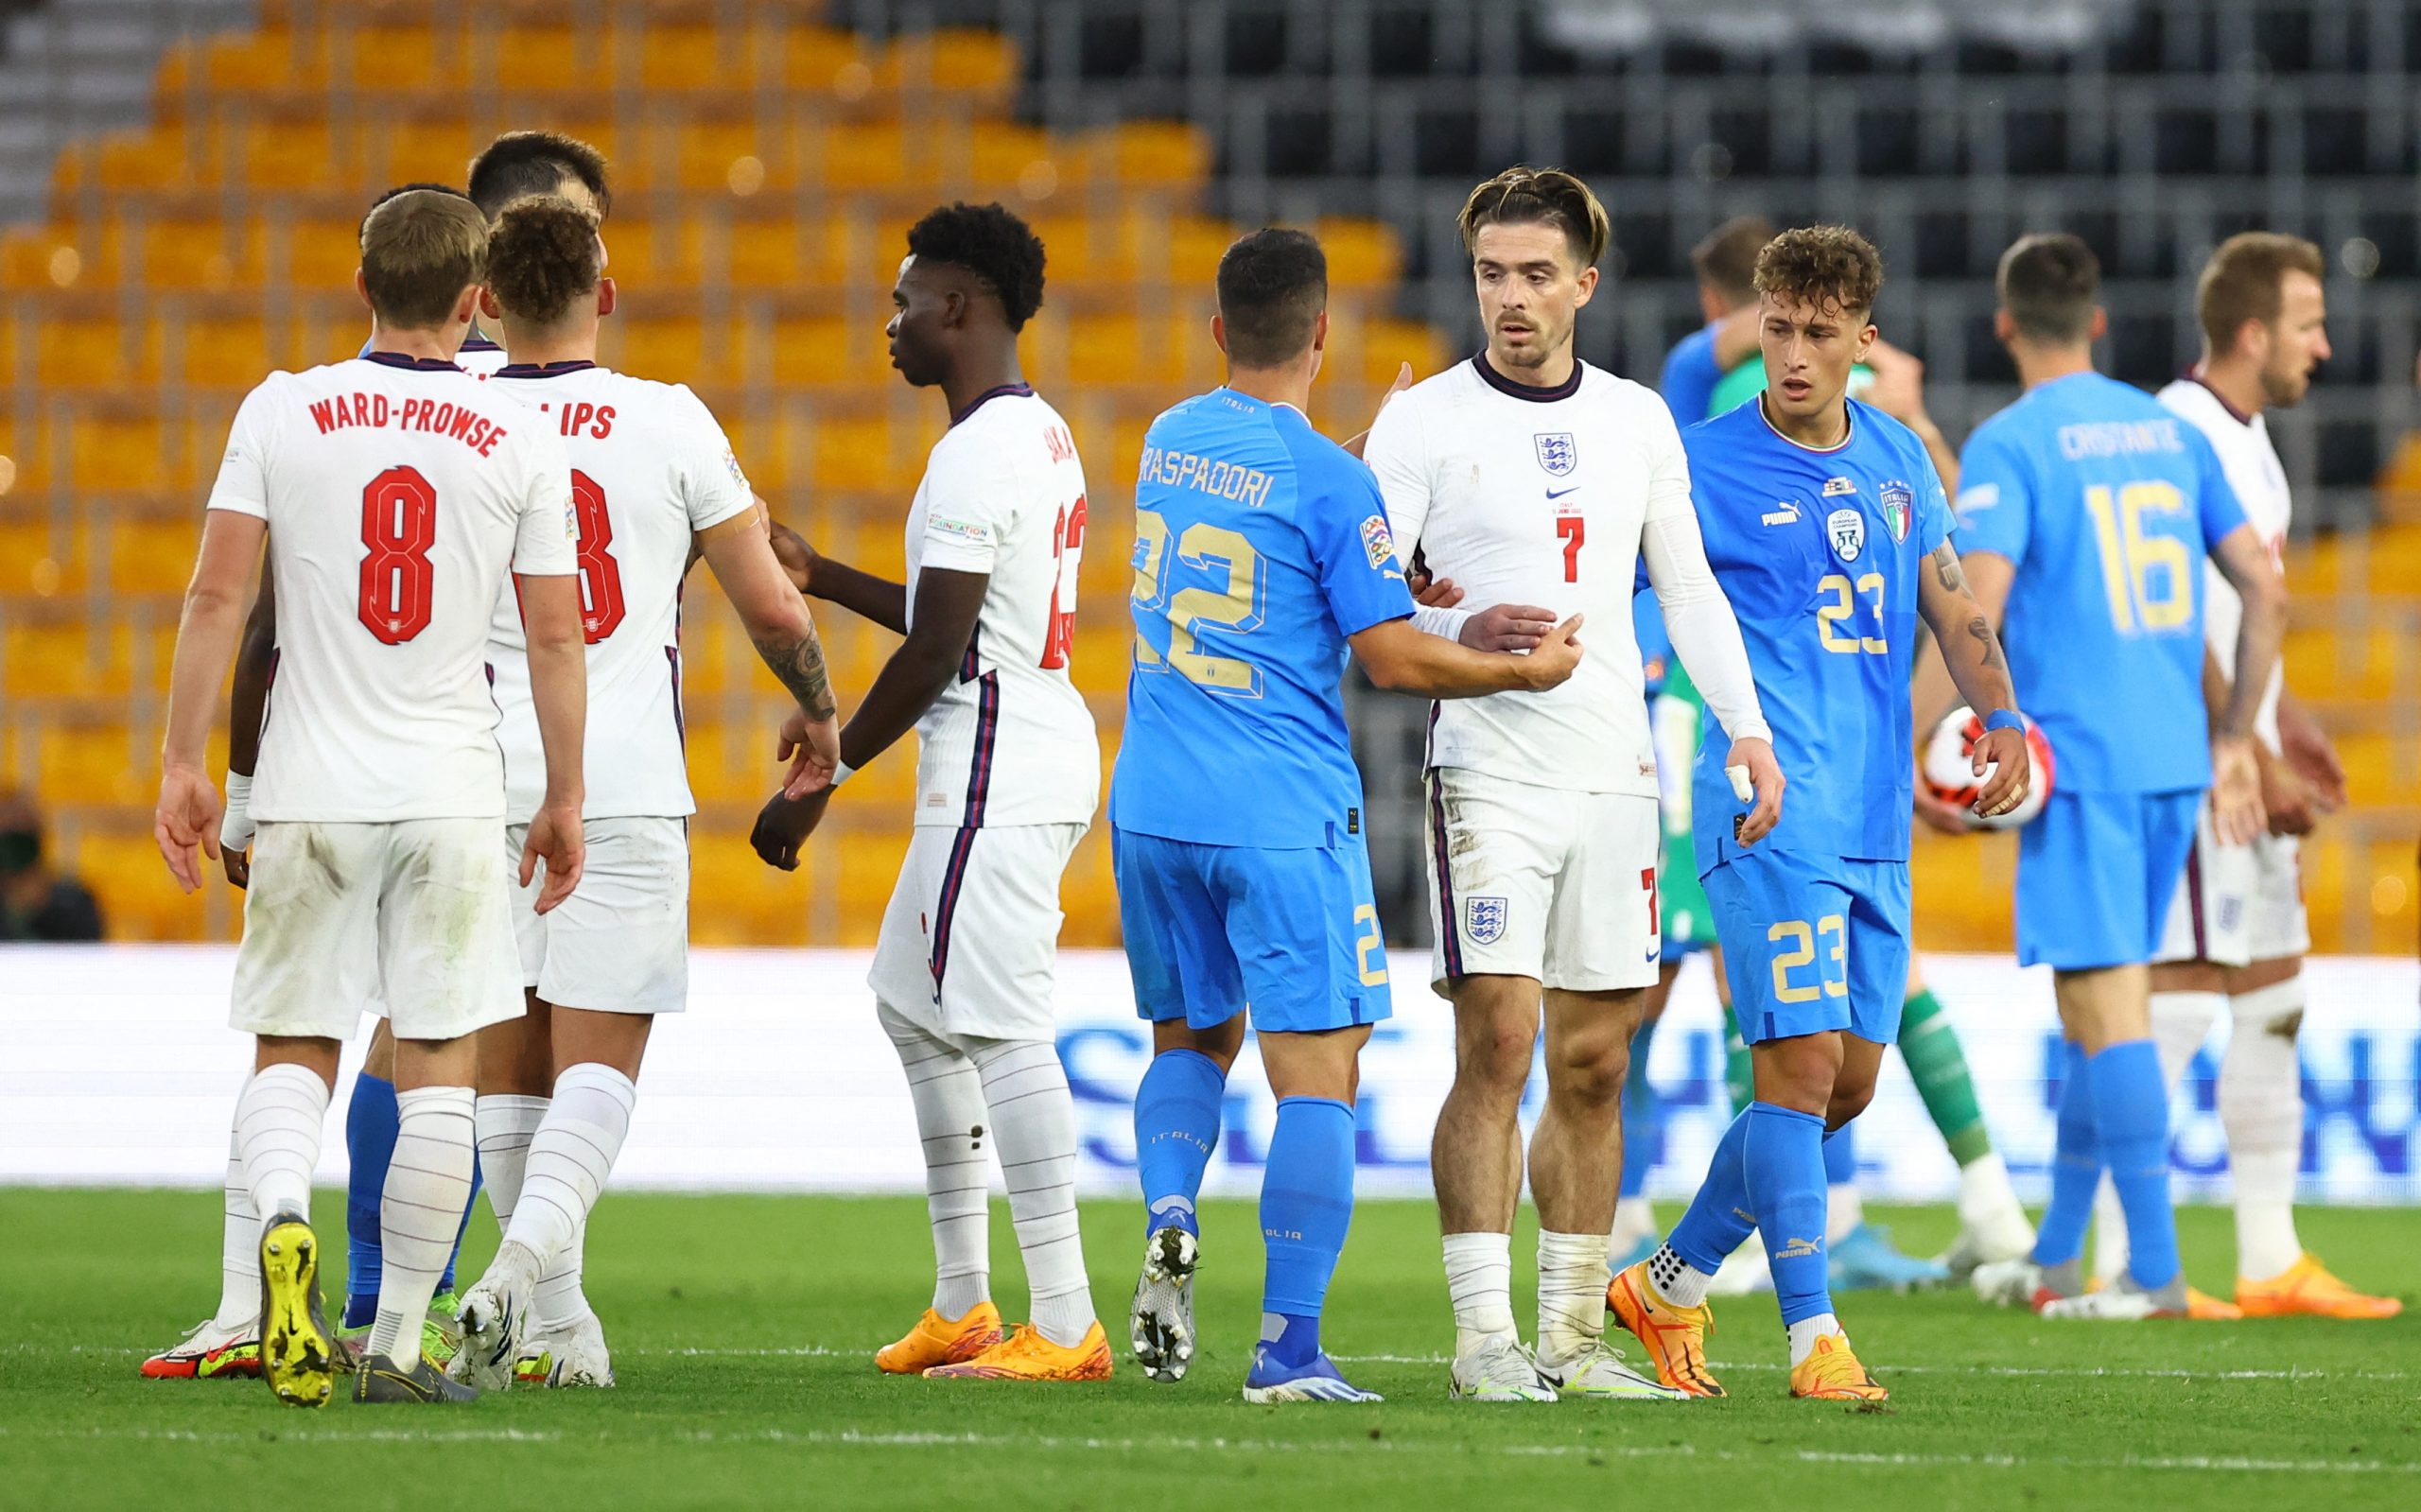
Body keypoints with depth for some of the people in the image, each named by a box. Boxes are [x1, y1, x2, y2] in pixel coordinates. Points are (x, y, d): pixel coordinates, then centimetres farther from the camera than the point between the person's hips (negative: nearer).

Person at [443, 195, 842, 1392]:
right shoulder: (670, 425, -1)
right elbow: (769, 606, 3)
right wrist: (818, 711, 22)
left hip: (480, 786, 2)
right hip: (625, 786, -2)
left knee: (509, 1071, 11)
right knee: (599, 1065, -1)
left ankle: (559, 1326, 14)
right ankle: (518, 1274, -23)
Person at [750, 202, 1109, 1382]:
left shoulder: (977, 455, -16)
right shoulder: (1042, 436, 16)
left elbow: (937, 650, -17)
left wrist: (819, 782, -11)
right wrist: (822, 577, 30)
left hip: (997, 775, -11)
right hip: (1040, 746, 11)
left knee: (998, 1025, -10)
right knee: (913, 1001, 18)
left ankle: (1066, 1326, -12)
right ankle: (960, 1304, 22)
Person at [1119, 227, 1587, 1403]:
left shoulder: (1168, 440, 7)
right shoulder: (1326, 479, -12)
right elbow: (1393, 657, -11)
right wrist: (1526, 671, 2)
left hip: (1152, 808, 6)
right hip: (1283, 816, -6)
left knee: (1192, 1037, 22)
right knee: (1316, 1076, -1)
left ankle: (1168, 1217, -5)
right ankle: (1288, 1348, -8)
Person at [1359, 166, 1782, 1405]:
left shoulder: (1636, 420, 12)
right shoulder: (1423, 419, -1)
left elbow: (1687, 588, 16)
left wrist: (1747, 728, 6)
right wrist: (1460, 639, -23)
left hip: (1614, 776, 4)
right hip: (1489, 774, -4)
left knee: (1593, 1067, 6)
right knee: (1496, 1045, -12)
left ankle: (1572, 1334, 13)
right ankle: (1483, 1336, -11)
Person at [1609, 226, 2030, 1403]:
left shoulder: (1898, 458, 12)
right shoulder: (1704, 466, -4)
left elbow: (1948, 602, 20)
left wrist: (2001, 716, 6)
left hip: (1877, 818, 6)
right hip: (1771, 809, -6)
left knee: (1848, 1081, 9)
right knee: (1803, 1060, -14)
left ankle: (1670, 1284, 23)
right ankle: (1812, 1337, -10)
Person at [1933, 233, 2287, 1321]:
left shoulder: (2007, 447, -7)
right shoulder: (2168, 432, 12)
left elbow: (1974, 614, -17)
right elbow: (2265, 591, 11)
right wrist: (2232, 742, 18)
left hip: (2077, 762, -7)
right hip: (2173, 761, 7)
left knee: (2106, 1008, -6)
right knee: (2100, 1009, 15)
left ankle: (2155, 1271, -10)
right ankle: (2053, 1260, 22)